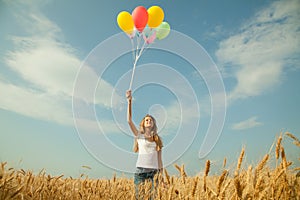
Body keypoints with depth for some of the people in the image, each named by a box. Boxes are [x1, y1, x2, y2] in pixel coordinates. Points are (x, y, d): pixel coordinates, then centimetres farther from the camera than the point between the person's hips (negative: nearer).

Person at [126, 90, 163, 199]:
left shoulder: (157, 138, 11)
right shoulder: (139, 135, 4)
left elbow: (159, 158, 12)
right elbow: (129, 120, -8)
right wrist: (129, 102, -14)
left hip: (154, 170, 3)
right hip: (141, 169, -2)